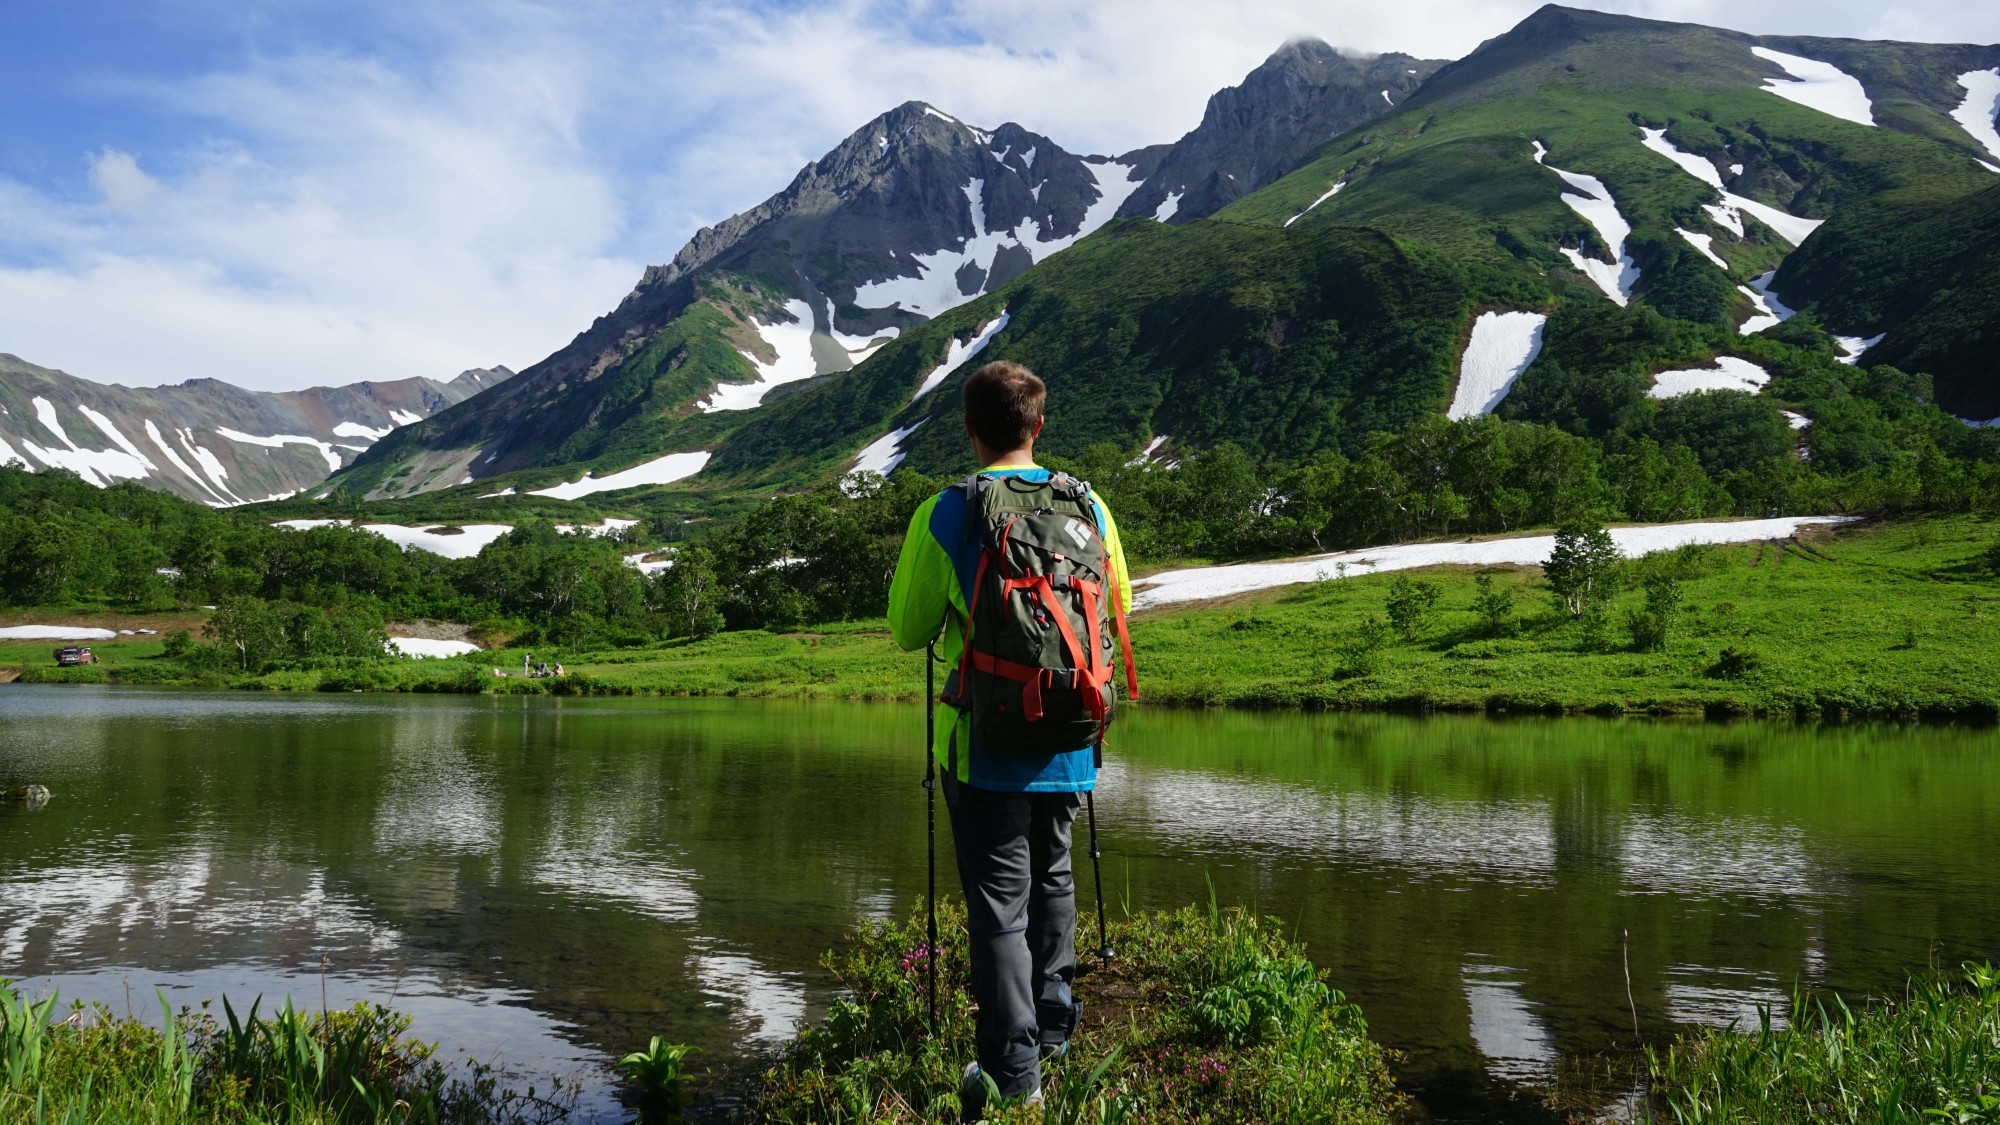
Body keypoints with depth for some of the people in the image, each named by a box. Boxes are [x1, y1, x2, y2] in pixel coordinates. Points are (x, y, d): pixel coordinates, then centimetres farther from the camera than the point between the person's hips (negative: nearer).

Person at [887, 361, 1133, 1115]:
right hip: (1069, 742, 4)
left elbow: (908, 632, 0)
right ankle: (1053, 1022, 37)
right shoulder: (1090, 508, -1)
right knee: (1051, 877, 23)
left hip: (986, 742, -4)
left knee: (999, 900, 3)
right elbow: (1119, 607, 13)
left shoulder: (944, 515, -9)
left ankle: (1012, 1067, 5)